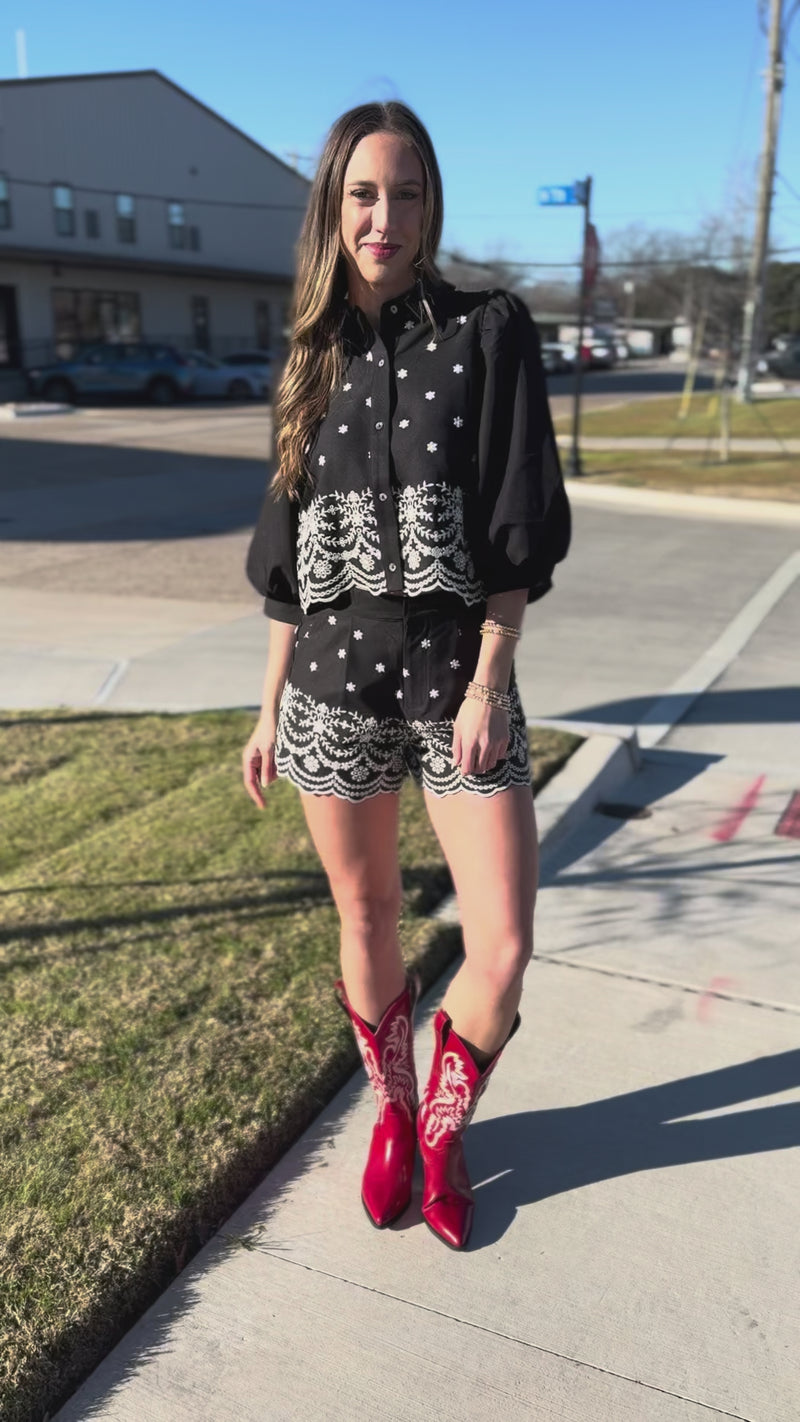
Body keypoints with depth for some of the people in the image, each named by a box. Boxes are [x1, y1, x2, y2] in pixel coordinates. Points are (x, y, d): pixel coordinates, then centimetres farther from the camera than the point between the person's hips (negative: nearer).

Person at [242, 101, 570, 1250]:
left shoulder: (488, 332, -1)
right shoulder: (315, 360, 8)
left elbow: (521, 524, -6)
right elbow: (287, 555, 10)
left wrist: (489, 680, -14)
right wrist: (270, 711, 10)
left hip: (457, 679, -2)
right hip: (334, 685, 3)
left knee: (505, 946, -4)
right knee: (367, 923, 13)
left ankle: (443, 1129, 25)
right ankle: (392, 1114, 38)